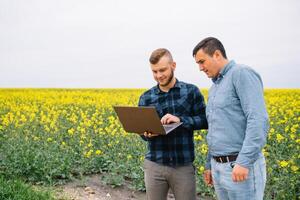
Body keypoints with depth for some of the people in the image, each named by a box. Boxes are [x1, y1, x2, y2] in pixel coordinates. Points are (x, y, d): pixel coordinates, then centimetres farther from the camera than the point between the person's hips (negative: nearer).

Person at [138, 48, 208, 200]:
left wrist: (180, 119, -18)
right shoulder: (146, 98, 4)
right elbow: (142, 129, 8)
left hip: (183, 165, -2)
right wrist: (148, 134, -14)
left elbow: (205, 120, -3)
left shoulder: (191, 91, 0)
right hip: (154, 165, 2)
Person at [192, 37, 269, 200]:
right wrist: (210, 165, 21)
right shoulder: (214, 88, 18)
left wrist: (243, 162, -26)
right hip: (219, 166, 9)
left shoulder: (242, 73, -9)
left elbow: (258, 121, -20)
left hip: (241, 166, -8)